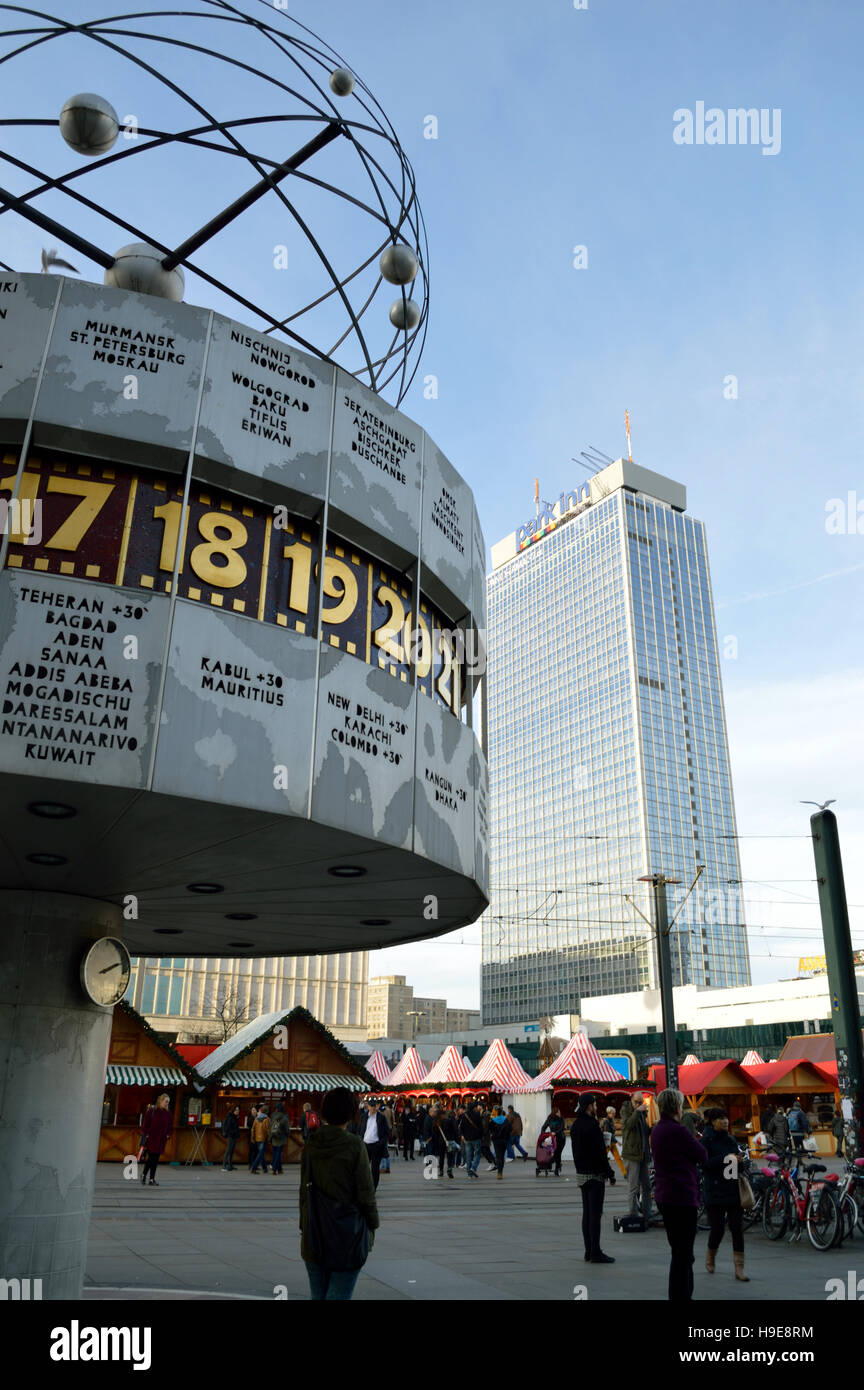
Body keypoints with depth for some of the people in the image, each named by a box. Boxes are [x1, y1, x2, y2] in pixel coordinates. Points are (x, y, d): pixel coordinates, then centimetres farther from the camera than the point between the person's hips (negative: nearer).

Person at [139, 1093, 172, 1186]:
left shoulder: (168, 1113, 5)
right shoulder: (152, 1110, -8)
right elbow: (146, 1123, -7)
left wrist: (167, 1135, 4)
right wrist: (145, 1134, -11)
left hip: (161, 1140, 4)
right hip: (151, 1138, -4)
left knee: (156, 1159, 5)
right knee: (151, 1157, -6)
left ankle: (152, 1179, 11)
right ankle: (143, 1174, 18)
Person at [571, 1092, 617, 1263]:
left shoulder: (575, 1125, 10)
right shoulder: (591, 1126, -18)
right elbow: (600, 1153, -19)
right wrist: (610, 1173, -11)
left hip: (581, 1173, 9)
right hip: (595, 1174, -9)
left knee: (587, 1213, 13)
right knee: (595, 1213, -5)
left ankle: (589, 1251, 17)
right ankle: (596, 1253, -3)